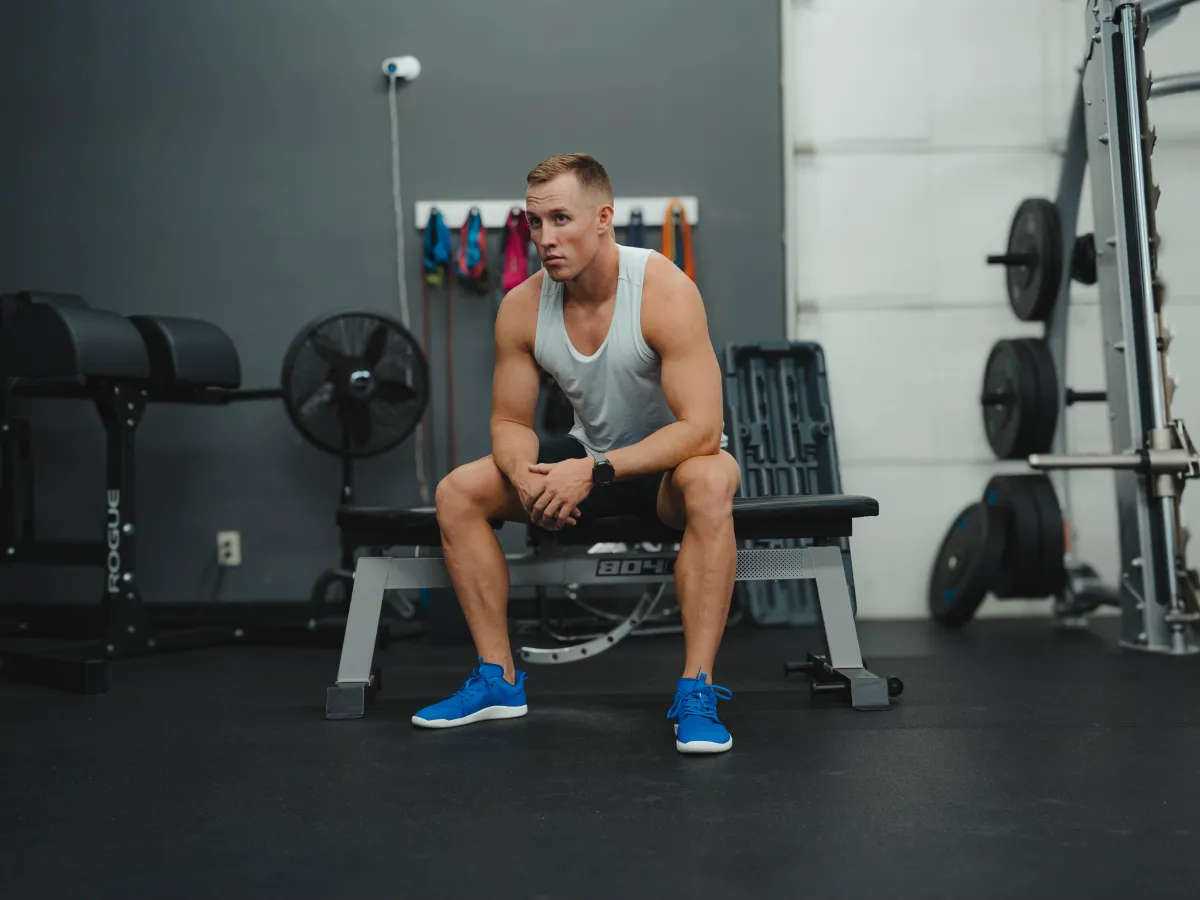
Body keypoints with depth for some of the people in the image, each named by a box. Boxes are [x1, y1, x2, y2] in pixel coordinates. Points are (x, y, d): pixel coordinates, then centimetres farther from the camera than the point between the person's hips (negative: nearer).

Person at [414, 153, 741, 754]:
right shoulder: (522, 308, -12)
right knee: (457, 492, -11)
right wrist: (526, 475, -26)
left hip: (670, 458, -5)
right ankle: (498, 678, -2)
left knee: (709, 484, -40)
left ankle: (696, 691, -31)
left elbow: (701, 429, -31)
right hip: (590, 457, 5)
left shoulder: (664, 291, -26)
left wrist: (595, 472, -38)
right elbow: (510, 420, -3)